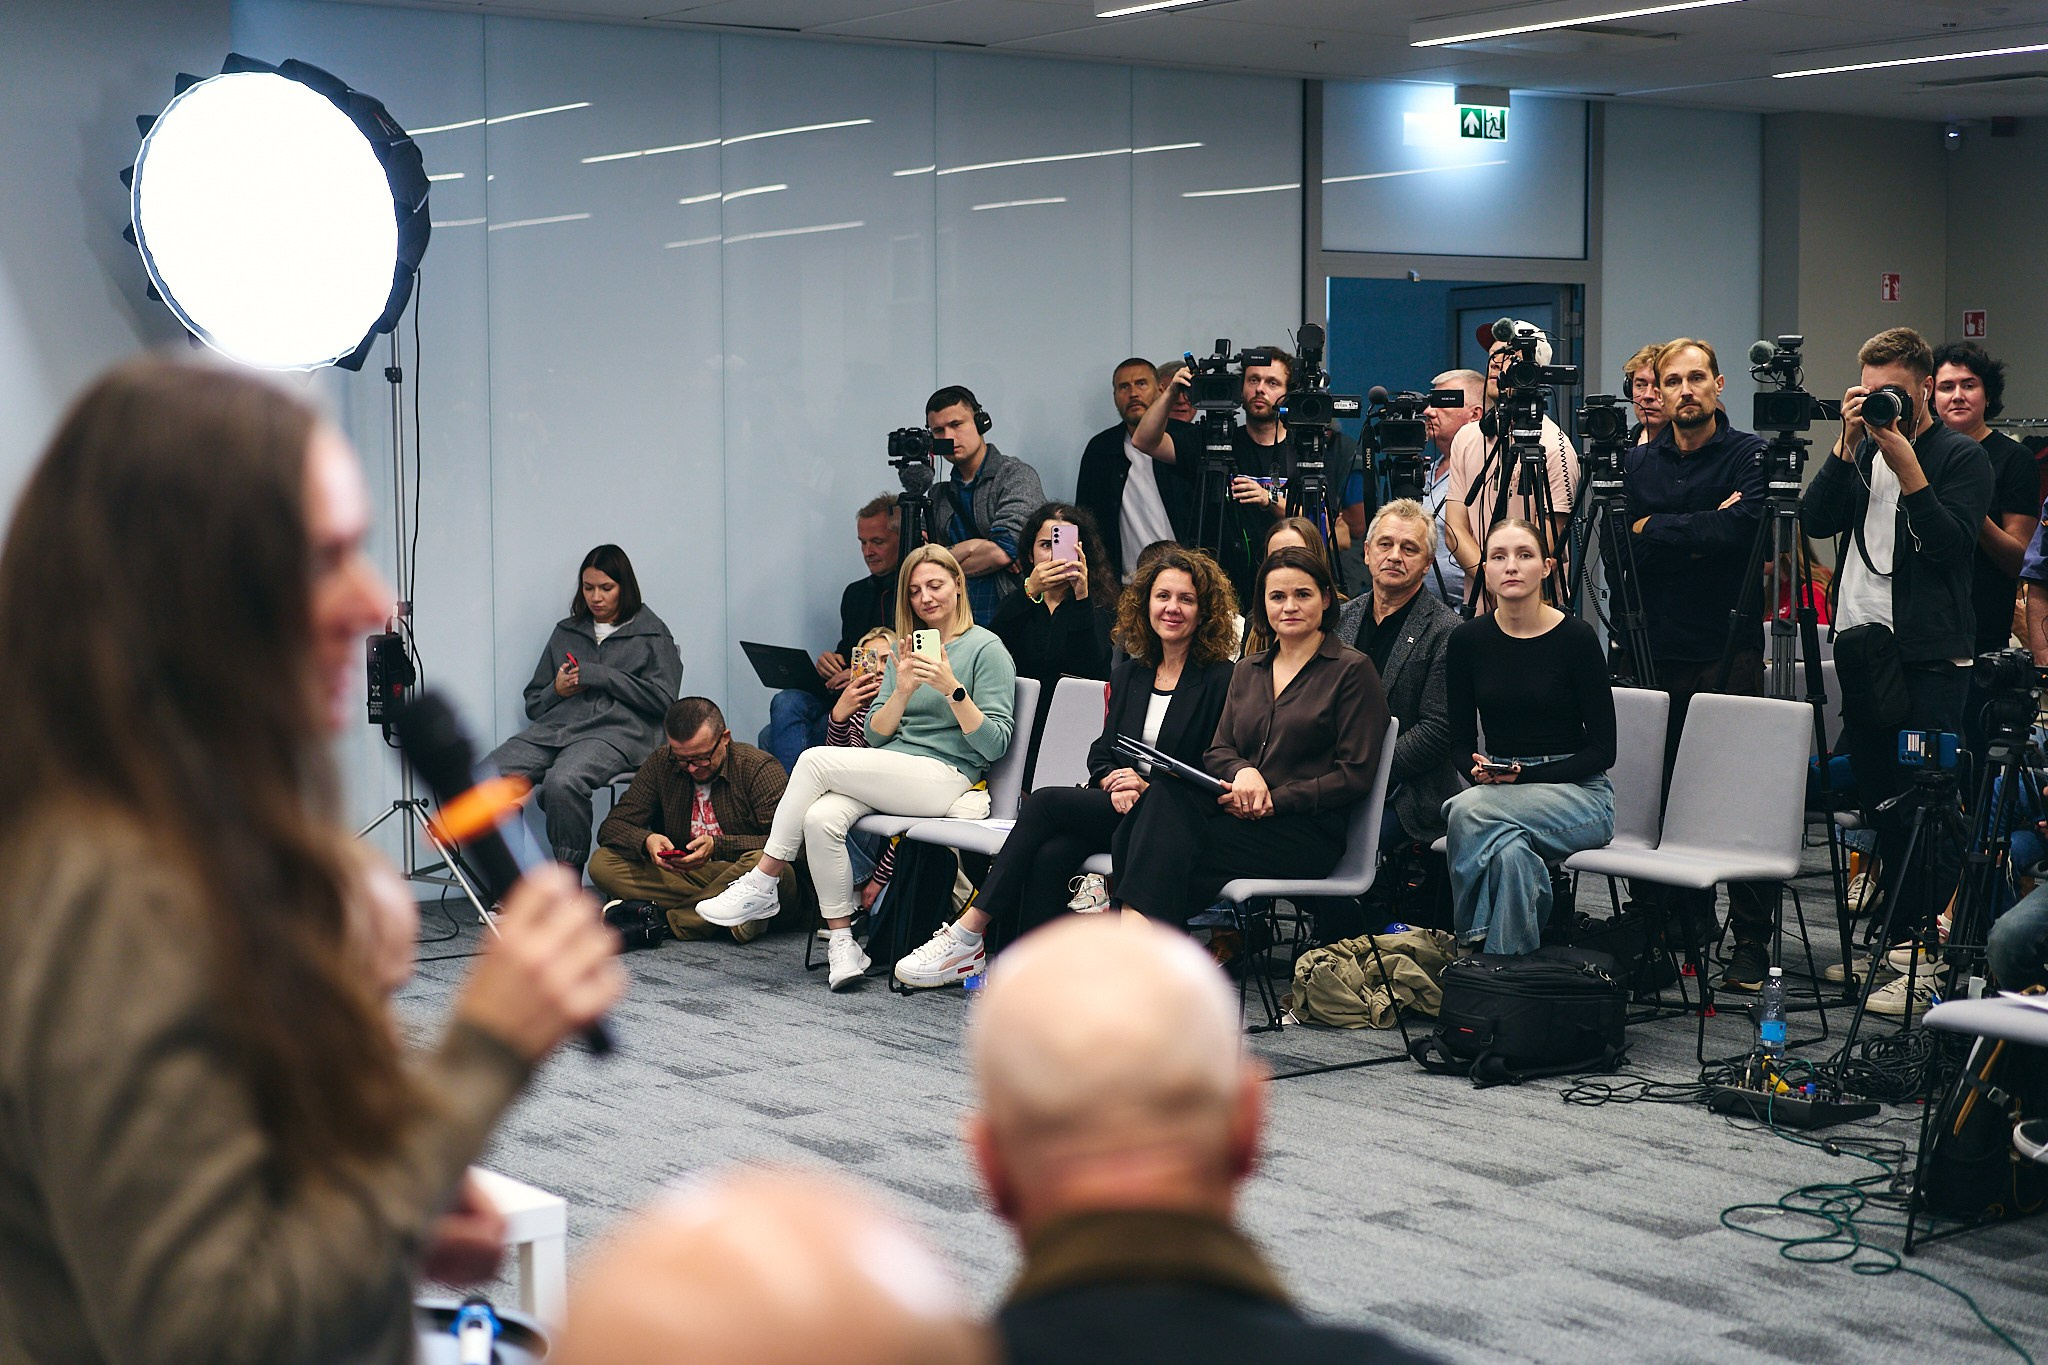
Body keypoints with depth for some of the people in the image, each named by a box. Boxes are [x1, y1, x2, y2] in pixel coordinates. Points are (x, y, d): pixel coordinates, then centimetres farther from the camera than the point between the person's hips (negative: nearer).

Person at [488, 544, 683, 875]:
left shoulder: (652, 634, 13)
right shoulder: (566, 631, 26)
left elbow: (662, 698, -1)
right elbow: (533, 703, 28)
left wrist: (599, 676, -3)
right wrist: (557, 690, 4)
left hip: (616, 731, -5)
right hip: (554, 727, 5)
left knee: (562, 782, -38)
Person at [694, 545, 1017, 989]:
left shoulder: (986, 648, 0)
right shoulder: (905, 648, 19)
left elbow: (994, 744, -7)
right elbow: (875, 735, 12)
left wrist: (952, 689, -18)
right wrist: (902, 690, -6)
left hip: (945, 777, -6)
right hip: (892, 775, 6)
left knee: (816, 760, -21)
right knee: (821, 818, -26)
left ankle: (761, 885, -11)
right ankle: (841, 941, -18)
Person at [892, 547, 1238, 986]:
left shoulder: (1221, 679, 0)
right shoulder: (1128, 673, 19)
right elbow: (1102, 750, 16)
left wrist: (1149, 789, -16)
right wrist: (1113, 783, -7)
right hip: (1117, 805, 5)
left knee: (1046, 801, -24)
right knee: (1050, 855, -28)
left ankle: (968, 934, -22)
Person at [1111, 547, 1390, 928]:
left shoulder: (1352, 670, 2)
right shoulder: (1248, 671, 22)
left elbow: (1355, 776, -4)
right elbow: (1217, 749, 17)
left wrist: (1273, 801, -12)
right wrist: (1242, 771, -9)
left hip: (1309, 829, -5)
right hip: (1238, 812, 5)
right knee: (1166, 793, -30)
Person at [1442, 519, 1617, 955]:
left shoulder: (1576, 637, -8)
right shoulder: (1467, 640, 2)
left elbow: (1602, 750, -6)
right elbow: (1461, 742, 9)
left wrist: (1524, 776, -19)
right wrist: (1477, 768, -15)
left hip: (1577, 794, -3)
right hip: (1497, 792, 3)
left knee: (1470, 809, -32)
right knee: (1509, 852, -35)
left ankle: (1474, 943, -20)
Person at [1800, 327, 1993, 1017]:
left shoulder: (1962, 456, -3)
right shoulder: (1862, 454, 14)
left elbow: (1951, 544, -15)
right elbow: (1814, 520, 1)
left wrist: (1906, 466, -18)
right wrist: (1848, 444, -6)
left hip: (1928, 656, -6)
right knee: (1879, 800, 11)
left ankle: (1930, 958, -5)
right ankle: (1897, 935, 20)